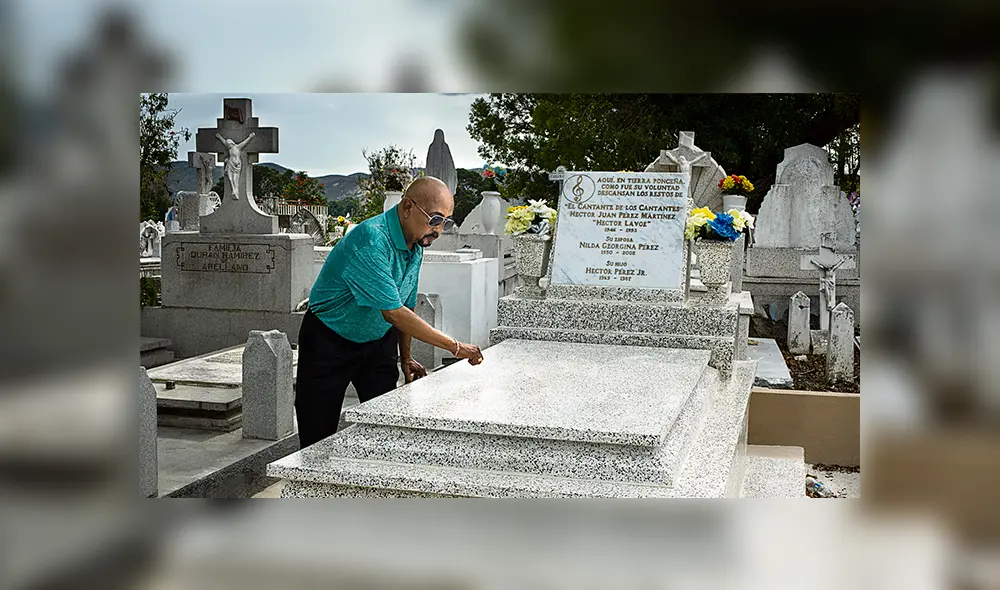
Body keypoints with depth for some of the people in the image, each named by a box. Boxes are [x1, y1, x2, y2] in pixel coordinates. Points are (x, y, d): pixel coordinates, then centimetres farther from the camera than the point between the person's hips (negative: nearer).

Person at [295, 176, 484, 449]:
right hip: (330, 343, -7)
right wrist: (455, 347, -30)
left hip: (378, 342, 7)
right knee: (318, 442, -3)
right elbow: (393, 313, -34)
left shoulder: (416, 245, -2)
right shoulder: (371, 240, -30)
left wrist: (405, 357, 12)